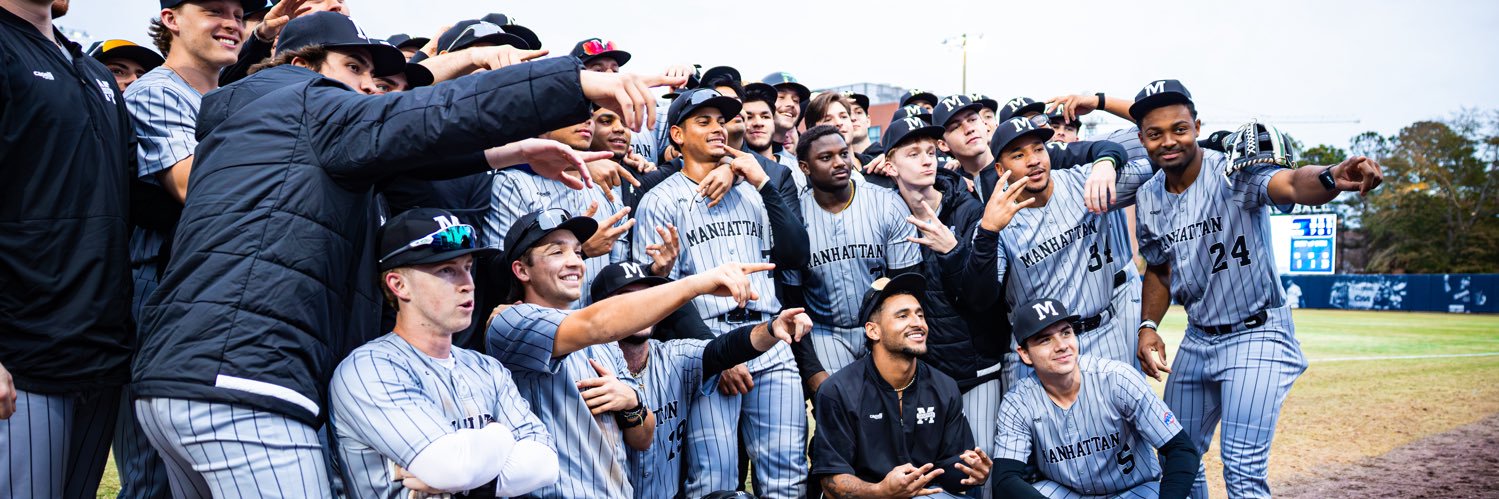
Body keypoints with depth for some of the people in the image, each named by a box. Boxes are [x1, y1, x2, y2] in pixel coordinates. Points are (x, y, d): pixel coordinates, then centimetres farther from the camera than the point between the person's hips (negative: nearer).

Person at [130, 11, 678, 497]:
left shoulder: (233, 119, 30)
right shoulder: (305, 101, 4)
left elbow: (388, 155, 29)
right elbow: (432, 117, -14)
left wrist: (508, 153, 28)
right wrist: (582, 82, -21)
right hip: (238, 383, -10)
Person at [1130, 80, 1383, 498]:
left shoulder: (1235, 171, -18)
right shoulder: (1149, 198, 1)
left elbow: (1291, 184, -40)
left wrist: (1330, 179, -62)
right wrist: (1148, 325, 0)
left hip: (1257, 336, -6)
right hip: (1197, 339, 6)